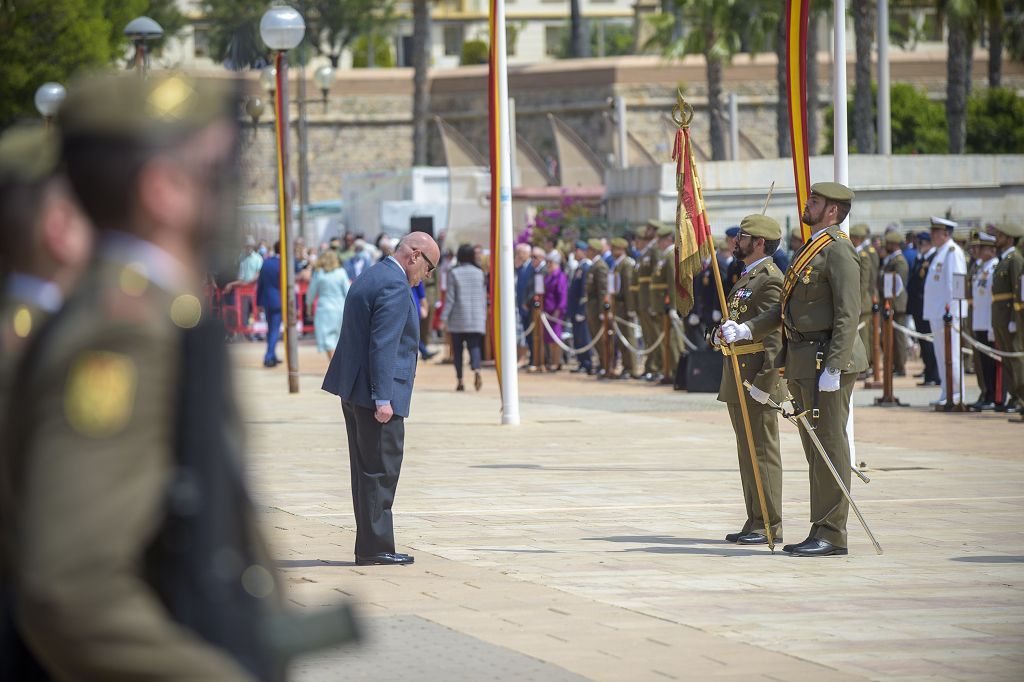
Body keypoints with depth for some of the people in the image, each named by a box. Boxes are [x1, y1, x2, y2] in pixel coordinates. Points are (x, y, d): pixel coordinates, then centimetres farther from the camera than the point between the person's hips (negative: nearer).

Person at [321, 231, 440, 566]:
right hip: (375, 392, -10)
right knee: (380, 472, -5)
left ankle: (370, 547, 15)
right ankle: (375, 549, -3)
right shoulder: (395, 286, -15)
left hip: (354, 390, 10)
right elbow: (383, 345, -21)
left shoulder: (368, 278, 17)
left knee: (367, 472, 12)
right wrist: (382, 399, -22)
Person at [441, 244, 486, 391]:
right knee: (474, 346, 1)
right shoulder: (479, 273, 3)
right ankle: (476, 369, -27)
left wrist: (444, 317, -2)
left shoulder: (454, 273, -6)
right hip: (476, 318, 2)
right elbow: (484, 296, 8)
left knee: (458, 349, 7)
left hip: (458, 318, -2)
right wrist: (484, 316, 16)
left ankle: (460, 380, 8)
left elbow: (450, 297, -7)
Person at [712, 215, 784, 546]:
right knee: (747, 451, 13)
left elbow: (774, 334, -20)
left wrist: (762, 381, -25)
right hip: (737, 374, 10)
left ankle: (770, 526, -4)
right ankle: (755, 522, 18)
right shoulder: (746, 277, 18)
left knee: (763, 450, -6)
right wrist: (719, 335, 2)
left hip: (757, 375, -10)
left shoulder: (769, 279, -13)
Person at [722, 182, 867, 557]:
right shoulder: (810, 249, 19)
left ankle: (832, 534, -5)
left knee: (829, 445, -7)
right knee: (815, 448, 11)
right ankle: (821, 531, 15)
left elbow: (848, 314, -18)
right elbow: (786, 307, 20)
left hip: (827, 358, -10)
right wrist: (746, 330, 7)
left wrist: (833, 368, -23)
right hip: (802, 361, 10)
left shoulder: (838, 250, -11)